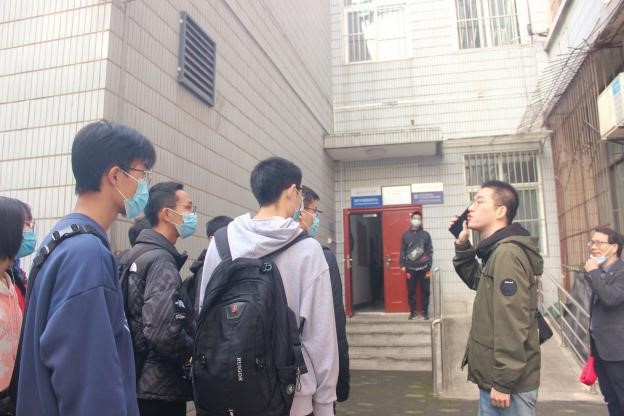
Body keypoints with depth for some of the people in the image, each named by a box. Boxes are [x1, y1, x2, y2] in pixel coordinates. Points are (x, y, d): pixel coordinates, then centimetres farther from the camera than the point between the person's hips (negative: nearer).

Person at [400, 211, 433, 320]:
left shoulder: (426, 234, 4)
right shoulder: (406, 235, 5)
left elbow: (430, 251, 4)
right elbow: (402, 251, 6)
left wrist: (429, 265, -3)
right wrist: (402, 265, 0)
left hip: (423, 268, 0)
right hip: (410, 268, 0)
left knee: (425, 291, 5)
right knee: (411, 291, 4)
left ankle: (425, 311, 16)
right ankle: (413, 312, 15)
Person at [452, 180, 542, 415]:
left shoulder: (507, 252, -20)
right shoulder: (497, 251, 10)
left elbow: (512, 324, -25)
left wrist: (503, 383, -22)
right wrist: (462, 245, 11)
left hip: (507, 381, -9)